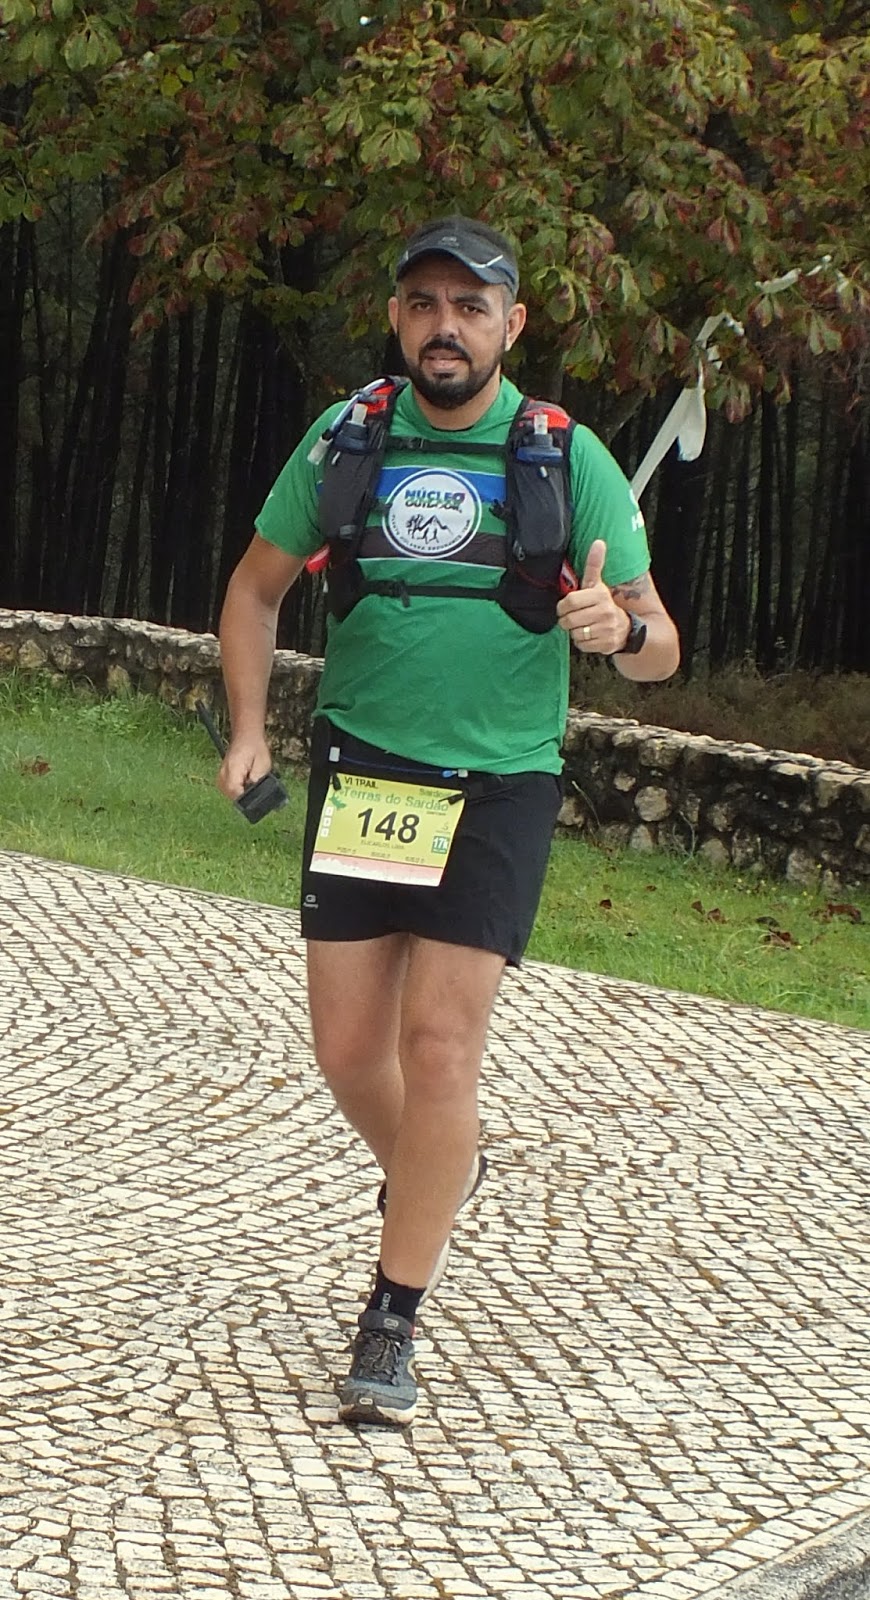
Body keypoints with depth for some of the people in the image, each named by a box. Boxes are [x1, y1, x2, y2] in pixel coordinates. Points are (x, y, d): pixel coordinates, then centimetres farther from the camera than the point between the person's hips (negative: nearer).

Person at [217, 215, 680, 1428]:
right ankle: (435, 1180, 38)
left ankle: (394, 1323, 0)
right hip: (361, 777, 3)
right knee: (348, 1047, 5)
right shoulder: (343, 442, 1)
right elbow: (258, 588, 14)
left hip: (498, 791, -3)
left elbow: (660, 650, -5)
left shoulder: (568, 458, -5)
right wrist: (248, 729, 1)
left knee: (439, 1043, -10)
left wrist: (621, 628, -28)